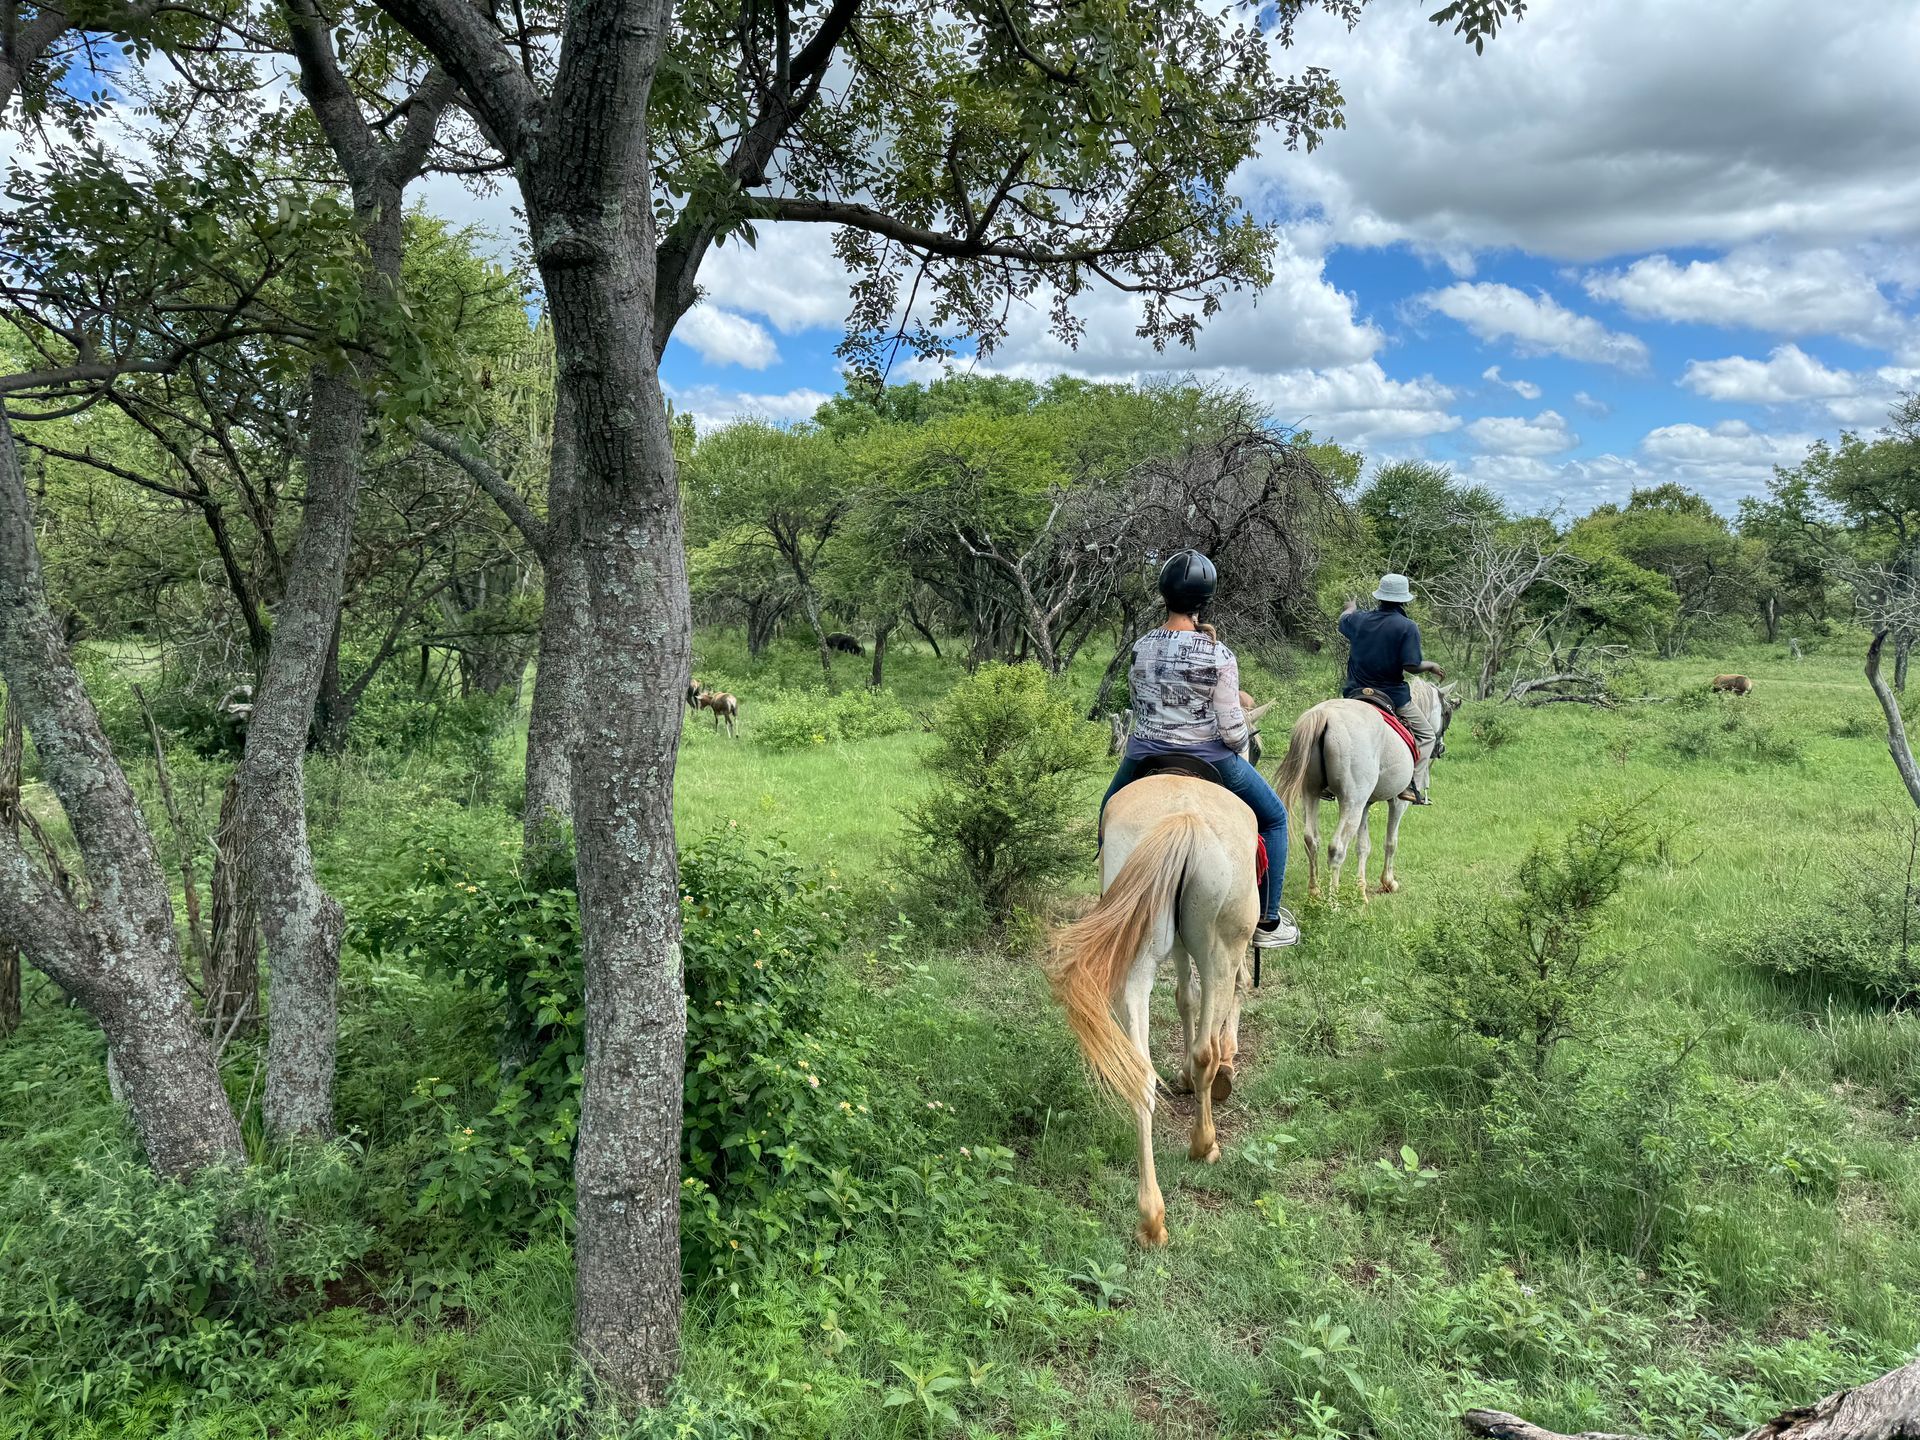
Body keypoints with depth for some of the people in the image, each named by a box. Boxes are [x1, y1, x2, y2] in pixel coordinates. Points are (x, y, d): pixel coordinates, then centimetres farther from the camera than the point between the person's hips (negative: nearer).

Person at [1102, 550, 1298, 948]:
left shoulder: (1141, 648, -4)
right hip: (1208, 759, -3)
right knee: (1275, 818, 19)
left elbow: (1138, 709, 5)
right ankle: (1267, 923, 20)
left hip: (1144, 757, 3)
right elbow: (1232, 731, -14)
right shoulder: (1218, 656, -15)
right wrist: (1241, 736, 7)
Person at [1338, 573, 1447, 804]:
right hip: (1393, 697, -4)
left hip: (1355, 694, 4)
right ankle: (1412, 785, 0)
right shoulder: (1407, 627, -12)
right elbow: (1411, 666, -19)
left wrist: (1351, 608, 48)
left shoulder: (1358, 619, 1)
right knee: (1426, 735, 14)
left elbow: (1343, 619, 26)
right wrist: (1430, 666, 2)